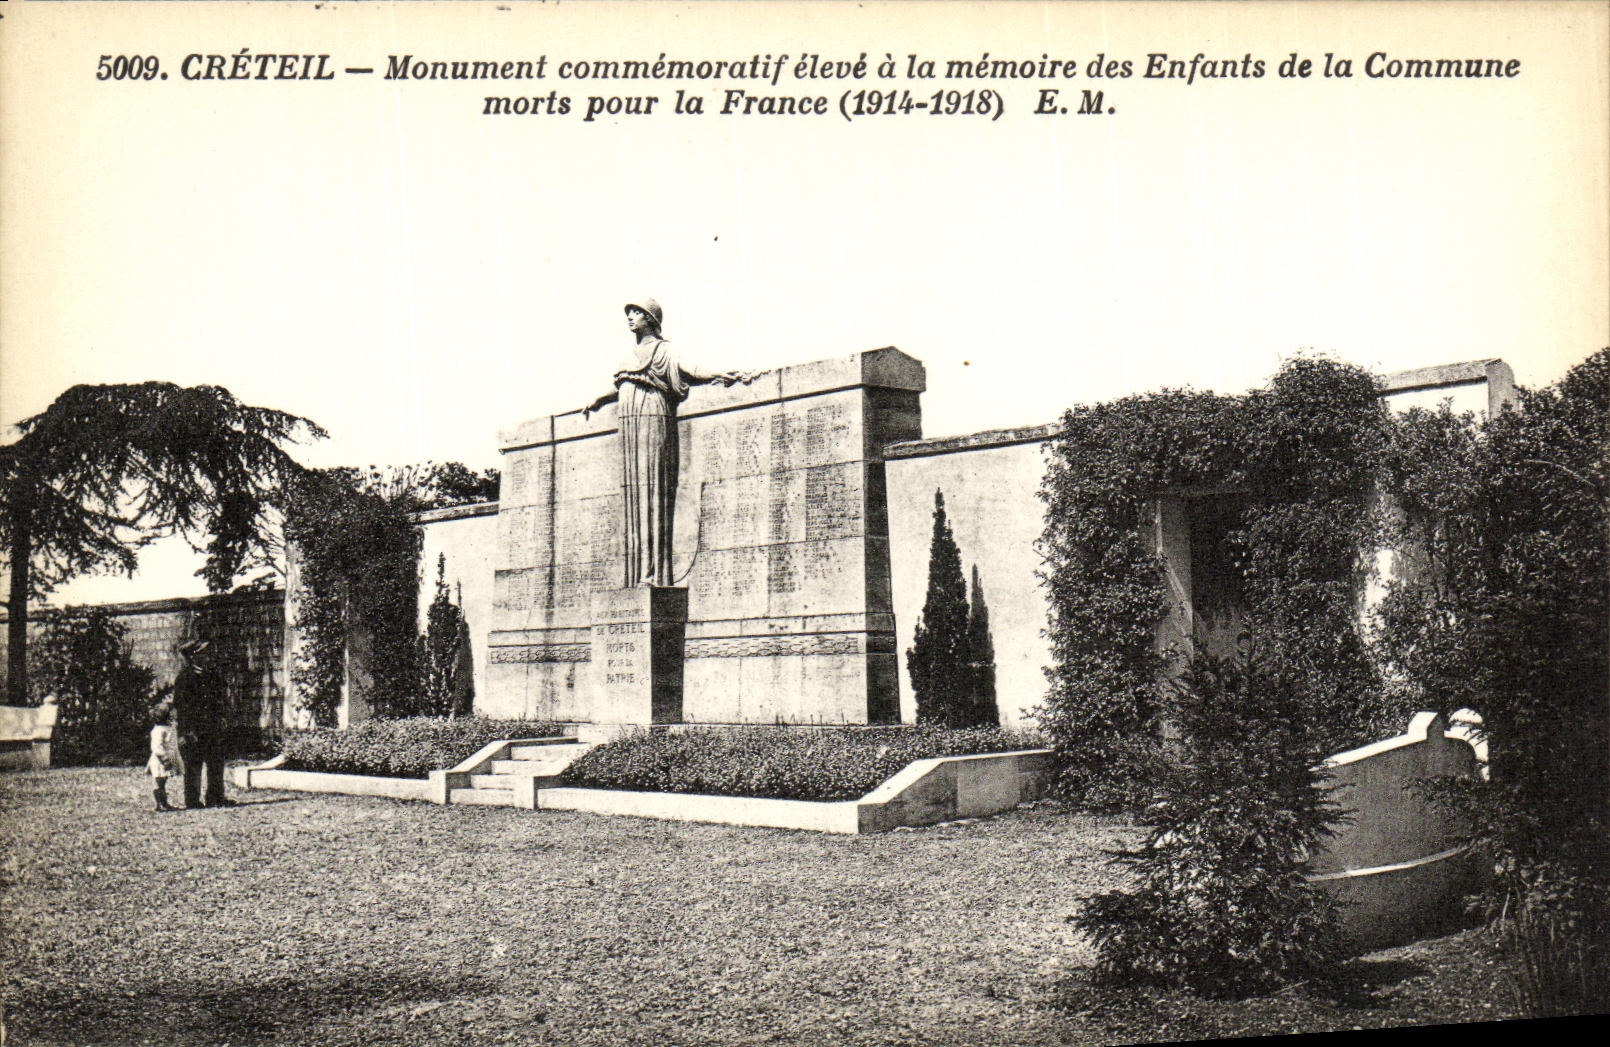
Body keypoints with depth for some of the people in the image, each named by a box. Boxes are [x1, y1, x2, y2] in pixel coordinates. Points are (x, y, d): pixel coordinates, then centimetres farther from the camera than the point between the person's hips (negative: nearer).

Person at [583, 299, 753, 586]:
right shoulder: (634, 354, 23)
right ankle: (638, 575, 1)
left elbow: (685, 369, -16)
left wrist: (720, 376, -33)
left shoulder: (662, 349, 0)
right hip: (630, 426, 8)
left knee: (650, 490, -13)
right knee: (632, 492, 2)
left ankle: (653, 574, -17)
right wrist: (599, 401, 54)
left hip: (653, 422, -8)